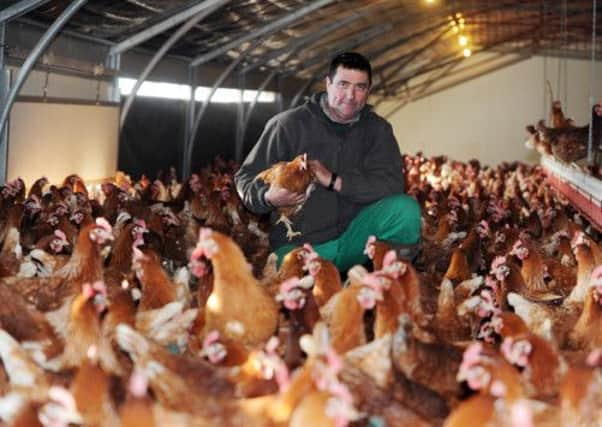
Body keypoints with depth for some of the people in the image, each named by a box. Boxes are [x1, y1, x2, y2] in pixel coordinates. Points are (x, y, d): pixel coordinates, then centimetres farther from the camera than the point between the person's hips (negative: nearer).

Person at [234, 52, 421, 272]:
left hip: (352, 238, 3)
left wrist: (333, 181, -19)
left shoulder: (377, 129, 6)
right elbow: (245, 178, 2)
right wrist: (269, 197, -21)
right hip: (297, 246, -2)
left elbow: (393, 184, -10)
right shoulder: (289, 125, -3)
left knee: (406, 209, -21)